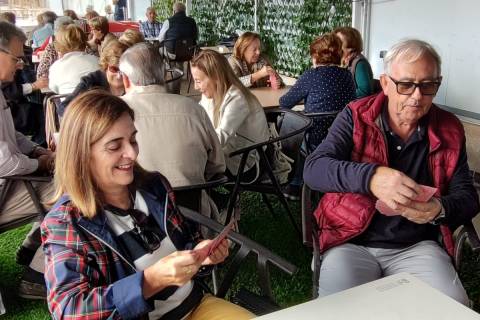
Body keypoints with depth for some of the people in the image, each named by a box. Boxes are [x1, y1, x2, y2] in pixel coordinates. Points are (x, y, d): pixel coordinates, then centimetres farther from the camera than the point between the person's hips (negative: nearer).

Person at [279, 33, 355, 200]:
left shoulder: (311, 76, -11)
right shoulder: (346, 75, 2)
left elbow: (285, 103, -5)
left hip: (318, 142, -5)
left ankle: (296, 186, 35)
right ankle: (297, 185, 36)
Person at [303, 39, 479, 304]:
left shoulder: (450, 131, 2)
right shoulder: (356, 117, -5)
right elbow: (313, 169, -17)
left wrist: (440, 209, -20)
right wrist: (370, 177, -37)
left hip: (417, 247, 3)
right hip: (352, 243, -2)